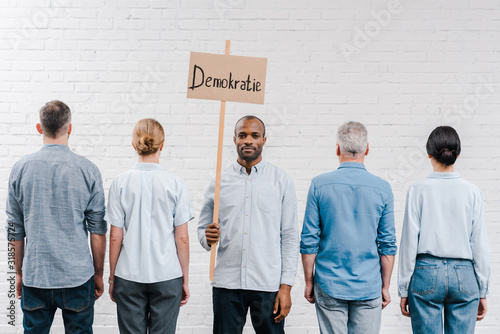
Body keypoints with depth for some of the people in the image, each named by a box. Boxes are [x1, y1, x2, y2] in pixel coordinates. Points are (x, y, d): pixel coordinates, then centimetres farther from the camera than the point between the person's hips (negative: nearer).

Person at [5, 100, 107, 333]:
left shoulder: (20, 169, -2)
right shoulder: (88, 170, -7)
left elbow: (15, 231, 4)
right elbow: (98, 232, -3)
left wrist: (19, 272, 16)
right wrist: (99, 274, 8)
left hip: (34, 277, 2)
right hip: (77, 276, -1)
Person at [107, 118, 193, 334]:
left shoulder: (121, 183, -4)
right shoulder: (175, 184, -5)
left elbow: (115, 237, -1)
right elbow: (182, 238, -3)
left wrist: (112, 277, 10)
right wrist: (185, 279, 7)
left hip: (129, 276, 1)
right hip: (167, 276, 0)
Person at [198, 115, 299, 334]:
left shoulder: (282, 182, 3)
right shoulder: (219, 181, 8)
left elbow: (290, 237, 2)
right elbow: (202, 227, 15)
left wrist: (286, 286, -5)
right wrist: (208, 238, -10)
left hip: (268, 284, -1)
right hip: (226, 283, 2)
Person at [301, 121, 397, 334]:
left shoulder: (319, 185, -4)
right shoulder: (382, 189, -2)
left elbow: (309, 240, -3)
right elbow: (387, 244, 0)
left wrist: (309, 282, 7)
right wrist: (385, 286, 9)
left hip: (330, 285, 0)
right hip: (369, 286, 0)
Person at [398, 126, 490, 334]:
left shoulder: (418, 189, -4)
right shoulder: (472, 192, 0)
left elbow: (410, 241, -4)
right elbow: (480, 244, 2)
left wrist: (404, 288, 3)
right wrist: (482, 291, 10)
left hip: (426, 272, -1)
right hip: (464, 275, 1)